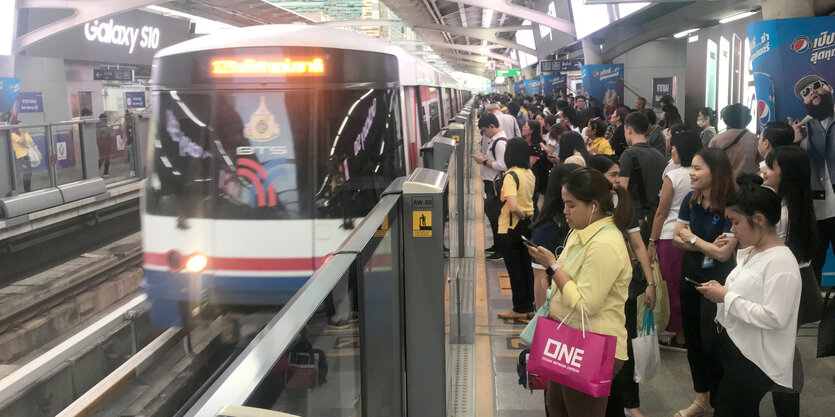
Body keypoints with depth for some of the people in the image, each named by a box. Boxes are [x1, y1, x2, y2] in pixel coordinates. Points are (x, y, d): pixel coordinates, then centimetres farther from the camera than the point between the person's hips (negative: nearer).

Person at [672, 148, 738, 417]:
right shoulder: (690, 200, -3)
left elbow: (723, 253, -22)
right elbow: (677, 238, 1)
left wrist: (692, 238, -8)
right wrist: (705, 247, -16)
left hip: (717, 279, -6)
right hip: (690, 274, 7)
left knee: (712, 342, 1)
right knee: (692, 336, 15)